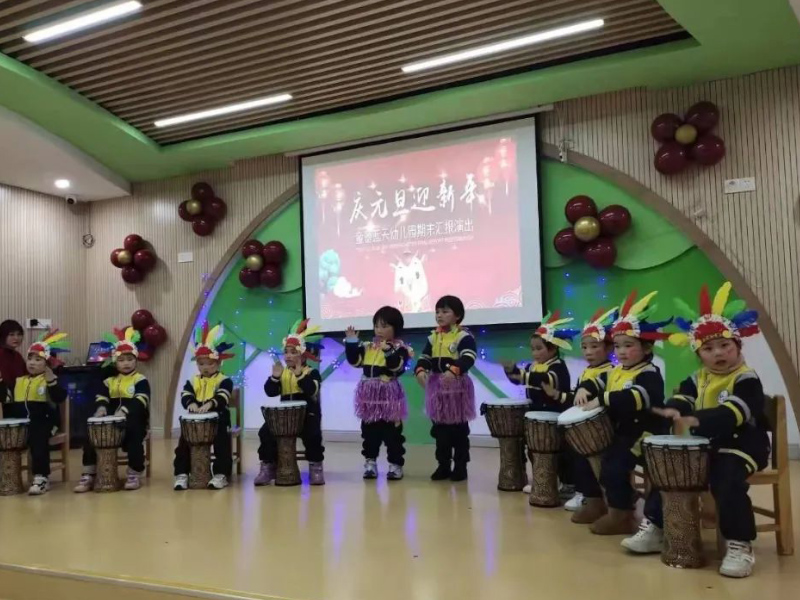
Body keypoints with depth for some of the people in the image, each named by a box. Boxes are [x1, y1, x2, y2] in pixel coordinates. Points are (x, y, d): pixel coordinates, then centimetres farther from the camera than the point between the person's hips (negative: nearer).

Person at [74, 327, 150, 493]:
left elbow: (140, 401, -16)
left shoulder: (141, 380, 0)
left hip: (134, 421, -4)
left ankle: (135, 474, -15)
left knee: (134, 437, -32)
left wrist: (124, 411, -34)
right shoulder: (109, 382, 17)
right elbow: (100, 397, 4)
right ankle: (88, 475, -10)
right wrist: (101, 407, -22)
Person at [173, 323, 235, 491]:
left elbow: (222, 398, -20)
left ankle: (221, 474, -13)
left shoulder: (224, 381, -2)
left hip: (218, 420, -3)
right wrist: (191, 403, -31)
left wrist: (210, 404, -42)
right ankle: (181, 474, -6)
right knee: (184, 441, -11)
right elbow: (185, 395, -5)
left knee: (222, 442, -20)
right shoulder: (193, 381, 12)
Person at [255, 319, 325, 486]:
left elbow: (312, 390, -24)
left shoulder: (311, 373, -4)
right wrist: (275, 377, -18)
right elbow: (270, 392, -2)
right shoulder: (282, 372, 9)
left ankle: (315, 467, -10)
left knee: (312, 435, -30)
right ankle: (267, 467, -1)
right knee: (266, 432, -15)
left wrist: (299, 374, -31)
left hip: (307, 413, -4)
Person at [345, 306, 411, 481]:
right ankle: (370, 462, 20)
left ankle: (395, 465, 10)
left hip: (389, 395, -5)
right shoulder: (367, 347, 9)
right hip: (370, 395, 5)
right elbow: (354, 360, 2)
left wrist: (388, 351, -32)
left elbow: (397, 366, -21)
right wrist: (352, 342, -7)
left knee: (392, 432, 1)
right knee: (369, 431, 11)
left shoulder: (399, 348, -7)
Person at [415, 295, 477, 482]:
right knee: (439, 428, 12)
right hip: (437, 387, 6)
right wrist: (420, 370, -17)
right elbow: (425, 357, 5)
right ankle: (443, 465, 22)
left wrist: (454, 370, -41)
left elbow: (468, 358, -24)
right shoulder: (433, 337, 10)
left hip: (457, 386, -6)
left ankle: (460, 466, 15)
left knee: (459, 428, 4)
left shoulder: (464, 336, -10)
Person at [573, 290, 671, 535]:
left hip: (641, 435, -10)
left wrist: (601, 400, -36)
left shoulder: (649, 374, -16)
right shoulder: (615, 372, 13)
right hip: (619, 433, 10)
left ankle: (620, 516, -2)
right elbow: (595, 383, 19)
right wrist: (584, 389, -6)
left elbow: (638, 397, -34)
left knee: (614, 467, -20)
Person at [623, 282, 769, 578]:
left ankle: (740, 545, -20)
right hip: (705, 444, 7)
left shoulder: (746, 379, -13)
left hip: (742, 444, -7)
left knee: (727, 480, -33)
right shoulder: (698, 379, 10)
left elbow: (734, 412, -30)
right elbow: (682, 397, -2)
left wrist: (697, 419, -45)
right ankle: (655, 527, 9)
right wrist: (675, 411, -29)